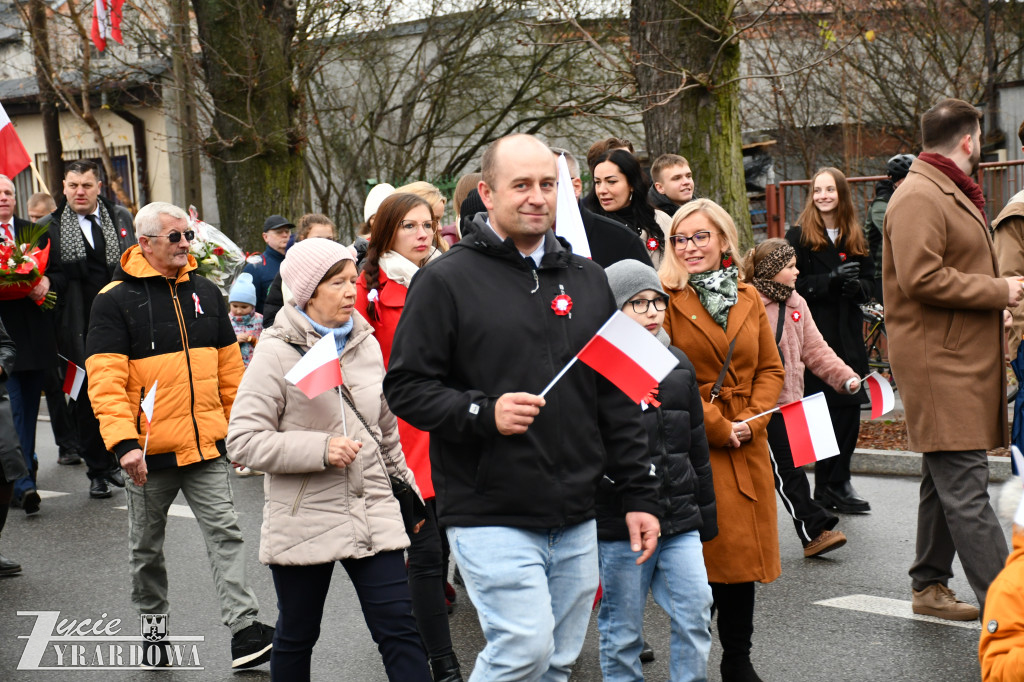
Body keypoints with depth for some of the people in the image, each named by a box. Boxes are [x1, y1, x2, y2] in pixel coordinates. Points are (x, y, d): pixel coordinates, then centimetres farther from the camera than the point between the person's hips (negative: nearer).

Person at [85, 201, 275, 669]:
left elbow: (229, 367, 15)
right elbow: (105, 381, -14)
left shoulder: (205, 292, 8)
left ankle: (245, 632, -5)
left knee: (225, 533, -4)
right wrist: (123, 442, -24)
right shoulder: (115, 302, -8)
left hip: (206, 446, 3)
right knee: (146, 547, 12)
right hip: (150, 451, -3)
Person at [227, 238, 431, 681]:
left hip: (373, 513, 4)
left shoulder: (365, 343, 8)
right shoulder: (277, 352, -9)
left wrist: (408, 483, 23)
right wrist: (319, 449, -20)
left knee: (400, 629, -2)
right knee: (297, 637, 12)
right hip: (304, 520, -3)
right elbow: (242, 441, -13)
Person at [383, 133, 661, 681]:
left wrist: (639, 494, 10)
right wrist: (483, 413, -21)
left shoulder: (586, 280, 12)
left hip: (576, 521, 6)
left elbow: (617, 399, 14)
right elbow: (406, 387, -6)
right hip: (491, 517, -5)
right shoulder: (447, 281, -4)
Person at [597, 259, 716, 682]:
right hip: (619, 525, -5)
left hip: (680, 520, 5)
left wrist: (705, 513, 19)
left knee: (696, 611, 2)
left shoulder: (678, 364, 11)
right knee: (622, 630, 6)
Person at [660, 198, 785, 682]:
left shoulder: (748, 298, 12)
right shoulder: (667, 300, -5)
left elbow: (771, 369, 12)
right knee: (704, 555, -4)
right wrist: (717, 427, -12)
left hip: (747, 446, 5)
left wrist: (749, 421, -5)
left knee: (744, 551, 8)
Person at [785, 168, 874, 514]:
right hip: (816, 334, -5)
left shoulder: (854, 237, 15)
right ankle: (831, 486, 5)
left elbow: (870, 281, 16)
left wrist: (857, 286, -7)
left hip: (849, 333, 5)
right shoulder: (799, 236, -1)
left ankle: (836, 483, 14)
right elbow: (792, 284, -9)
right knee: (827, 409, -6)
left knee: (850, 407, 3)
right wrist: (831, 280, -20)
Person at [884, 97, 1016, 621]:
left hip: (961, 359, 11)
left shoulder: (951, 193, 21)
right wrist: (998, 291, -15)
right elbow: (921, 278, -24)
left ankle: (931, 586, 26)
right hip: (939, 365, -11)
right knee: (966, 487, -11)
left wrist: (997, 294, 15)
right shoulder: (919, 197, -14)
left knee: (946, 480, 16)